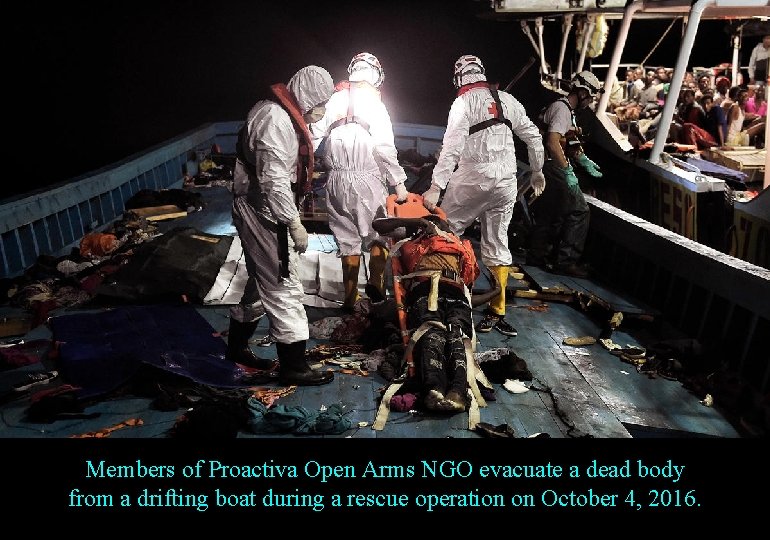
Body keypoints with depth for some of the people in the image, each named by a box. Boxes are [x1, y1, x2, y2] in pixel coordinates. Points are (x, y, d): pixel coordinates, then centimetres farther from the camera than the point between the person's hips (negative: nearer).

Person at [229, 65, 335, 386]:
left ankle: (237, 345, 37)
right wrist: (295, 224, -22)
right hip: (262, 213, -11)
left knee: (262, 281, 20)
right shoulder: (274, 119, -20)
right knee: (284, 286, -4)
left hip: (262, 211, 11)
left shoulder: (281, 114, 14)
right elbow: (273, 180, -26)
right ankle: (293, 366, 7)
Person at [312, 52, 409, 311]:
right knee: (378, 234, 12)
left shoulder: (335, 100, 7)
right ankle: (376, 282, -4)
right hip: (366, 180, -4)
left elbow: (315, 133, 5)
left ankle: (350, 299, 13)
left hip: (337, 180, 4)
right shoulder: (374, 104, -5)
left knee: (348, 239, 11)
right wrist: (398, 182, -5)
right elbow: (385, 148, -9)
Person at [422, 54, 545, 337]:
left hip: (472, 179, -6)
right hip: (506, 182, 6)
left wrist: (436, 187, -19)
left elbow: (452, 147, -16)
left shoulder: (463, 102, -4)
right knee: (497, 245, 10)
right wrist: (537, 171, 27)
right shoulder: (507, 99, 12)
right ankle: (496, 312, 14)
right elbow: (533, 136, 15)